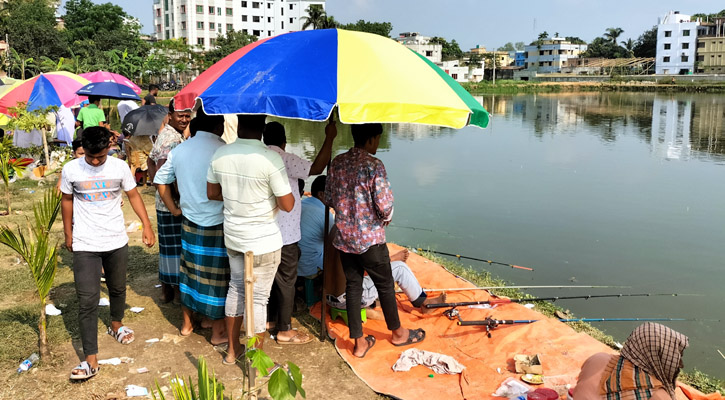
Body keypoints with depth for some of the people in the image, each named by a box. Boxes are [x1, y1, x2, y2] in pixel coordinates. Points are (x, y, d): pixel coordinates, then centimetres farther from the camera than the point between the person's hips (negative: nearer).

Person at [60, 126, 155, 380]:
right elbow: (67, 201, 7)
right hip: (85, 245, -2)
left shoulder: (120, 167, -6)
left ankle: (116, 325, 49)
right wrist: (68, 234, 11)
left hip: (116, 241, 2)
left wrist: (147, 225, -4)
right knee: (87, 301, -6)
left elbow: (133, 196, 3)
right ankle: (91, 360, -4)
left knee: (118, 288, 20)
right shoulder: (71, 170, -7)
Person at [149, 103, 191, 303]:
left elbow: (151, 160, 23)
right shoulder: (172, 138, -20)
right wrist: (178, 196, -24)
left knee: (167, 246, 18)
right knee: (177, 248, 0)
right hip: (174, 204, -10)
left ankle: (166, 290, 29)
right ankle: (178, 292, 11)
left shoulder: (165, 134, 13)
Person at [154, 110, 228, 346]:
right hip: (217, 225, -6)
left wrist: (174, 209, 16)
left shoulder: (179, 150, 3)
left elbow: (161, 180, 12)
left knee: (190, 272, 19)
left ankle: (187, 324, 35)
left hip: (189, 223, 6)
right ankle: (218, 332, 19)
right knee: (216, 276, 7)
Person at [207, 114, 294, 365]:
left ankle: (232, 350, 36)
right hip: (263, 241, -5)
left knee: (236, 287, 22)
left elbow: (212, 193, 8)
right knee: (258, 298, 7)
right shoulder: (270, 158, -23)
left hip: (232, 236, 6)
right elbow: (287, 205, -18)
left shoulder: (220, 154, -5)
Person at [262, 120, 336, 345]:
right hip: (285, 233, -8)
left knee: (271, 277, 20)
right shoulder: (284, 159, -19)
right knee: (286, 281, 4)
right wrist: (330, 137, -18)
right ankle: (284, 331, 14)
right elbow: (317, 168, -26)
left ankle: (270, 320, 34)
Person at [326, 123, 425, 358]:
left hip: (343, 238, 6)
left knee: (352, 286, 12)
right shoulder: (374, 165, -18)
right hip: (370, 239, -5)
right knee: (385, 285, 13)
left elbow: (330, 198, 9)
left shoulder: (337, 163, 1)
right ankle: (398, 333, 32)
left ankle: (359, 343, 20)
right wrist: (385, 220, 2)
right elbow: (385, 205, -20)